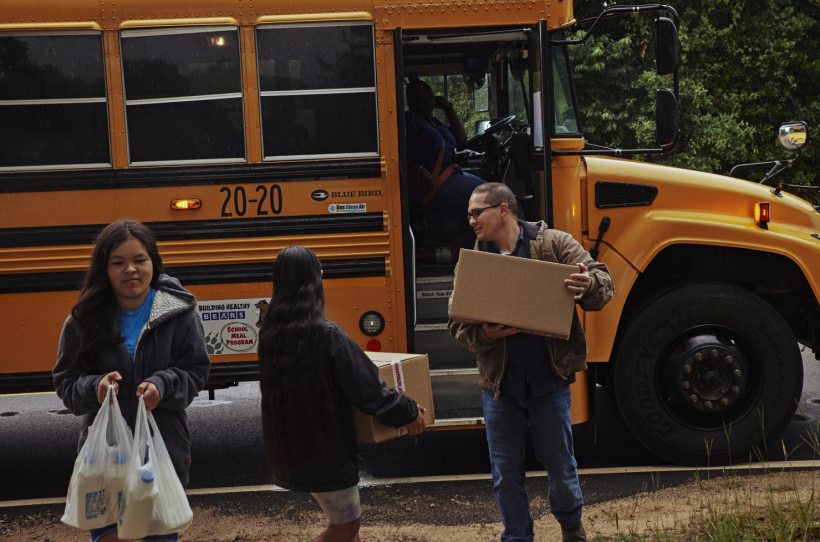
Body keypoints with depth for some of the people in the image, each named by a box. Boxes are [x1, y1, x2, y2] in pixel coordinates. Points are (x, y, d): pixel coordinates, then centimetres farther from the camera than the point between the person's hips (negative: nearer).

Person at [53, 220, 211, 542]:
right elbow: (65, 383, 1)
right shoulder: (83, 320, -3)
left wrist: (163, 385, -20)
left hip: (165, 449, 0)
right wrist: (95, 387, -20)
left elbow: (196, 373, -1)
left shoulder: (180, 314, -6)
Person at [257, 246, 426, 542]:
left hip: (288, 448, 8)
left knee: (346, 518, 20)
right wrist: (408, 413, -2)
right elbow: (368, 388, -17)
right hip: (325, 451, -8)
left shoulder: (270, 333, -1)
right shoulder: (328, 334, -21)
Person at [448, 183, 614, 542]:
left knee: (560, 465, 12)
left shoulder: (555, 245, -3)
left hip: (549, 381, -2)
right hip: (499, 384, 2)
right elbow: (458, 324, 2)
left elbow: (603, 286, -8)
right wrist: (483, 335, -20)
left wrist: (589, 284, -32)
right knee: (505, 473, 9)